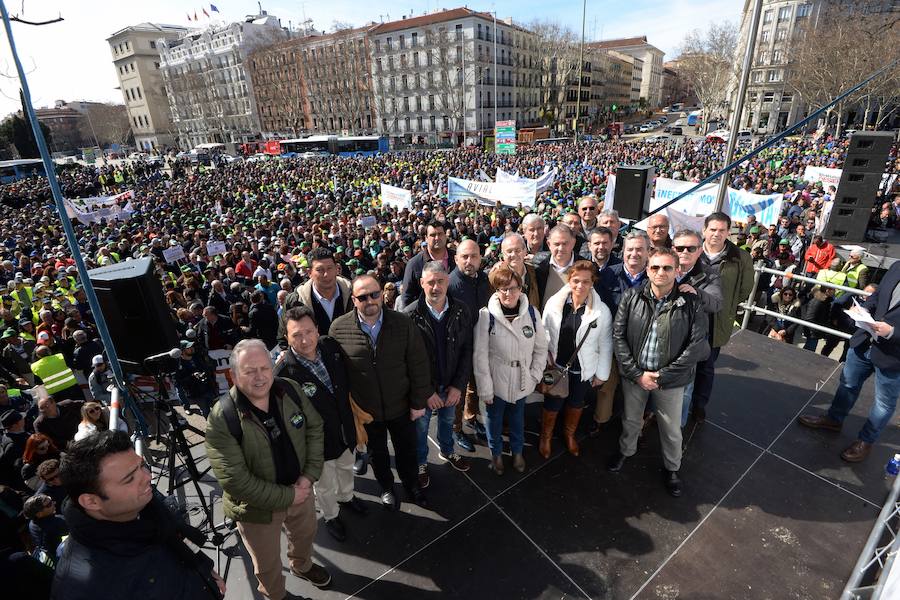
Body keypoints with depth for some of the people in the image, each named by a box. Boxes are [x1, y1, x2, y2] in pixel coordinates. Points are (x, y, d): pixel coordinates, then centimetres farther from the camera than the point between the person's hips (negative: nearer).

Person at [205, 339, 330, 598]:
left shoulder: (290, 390, -15)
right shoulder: (221, 418, -28)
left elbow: (315, 429, -5)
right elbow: (235, 479, -27)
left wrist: (310, 475, -15)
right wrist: (286, 496, -22)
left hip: (301, 489, 4)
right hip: (258, 507, -4)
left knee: (305, 534, 31)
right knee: (268, 563, 21)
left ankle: (302, 566, 64)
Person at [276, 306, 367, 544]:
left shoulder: (330, 346, -16)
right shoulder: (284, 372, -32)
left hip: (344, 429, 5)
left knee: (346, 467, 32)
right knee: (325, 484, 22)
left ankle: (346, 497, 62)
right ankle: (331, 516, 52)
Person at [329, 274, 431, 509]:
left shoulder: (403, 324, -16)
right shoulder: (338, 328, -16)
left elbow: (419, 366, -10)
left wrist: (418, 402, -8)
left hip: (401, 406, 0)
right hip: (365, 410, 0)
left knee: (407, 450, 23)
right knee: (377, 453, 25)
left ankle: (411, 483, 52)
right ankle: (386, 487, 53)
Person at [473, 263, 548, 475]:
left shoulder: (532, 313, -10)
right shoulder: (486, 316, -19)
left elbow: (540, 348, 1)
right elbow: (480, 355, -15)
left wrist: (534, 376, -3)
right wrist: (485, 388, -13)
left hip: (522, 381, 3)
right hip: (496, 381, -2)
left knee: (517, 418, 24)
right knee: (494, 419, 19)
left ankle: (518, 452, 49)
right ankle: (496, 453, 45)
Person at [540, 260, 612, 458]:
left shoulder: (602, 311, -17)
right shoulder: (554, 302, -14)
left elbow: (605, 345, -7)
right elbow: (544, 333, -2)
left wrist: (601, 373, -1)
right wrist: (545, 358, -6)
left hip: (583, 370, 0)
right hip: (556, 366, 0)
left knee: (576, 404, 24)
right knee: (551, 406, 16)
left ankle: (569, 434, 53)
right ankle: (545, 436, 45)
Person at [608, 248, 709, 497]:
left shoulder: (691, 304, -13)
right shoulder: (631, 297, -10)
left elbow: (697, 346, -15)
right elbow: (618, 335, -9)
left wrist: (661, 375, -17)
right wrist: (637, 373, -13)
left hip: (670, 379, -1)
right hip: (634, 374, 1)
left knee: (671, 429, 17)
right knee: (631, 420, 22)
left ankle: (672, 467, 45)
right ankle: (626, 450, 51)